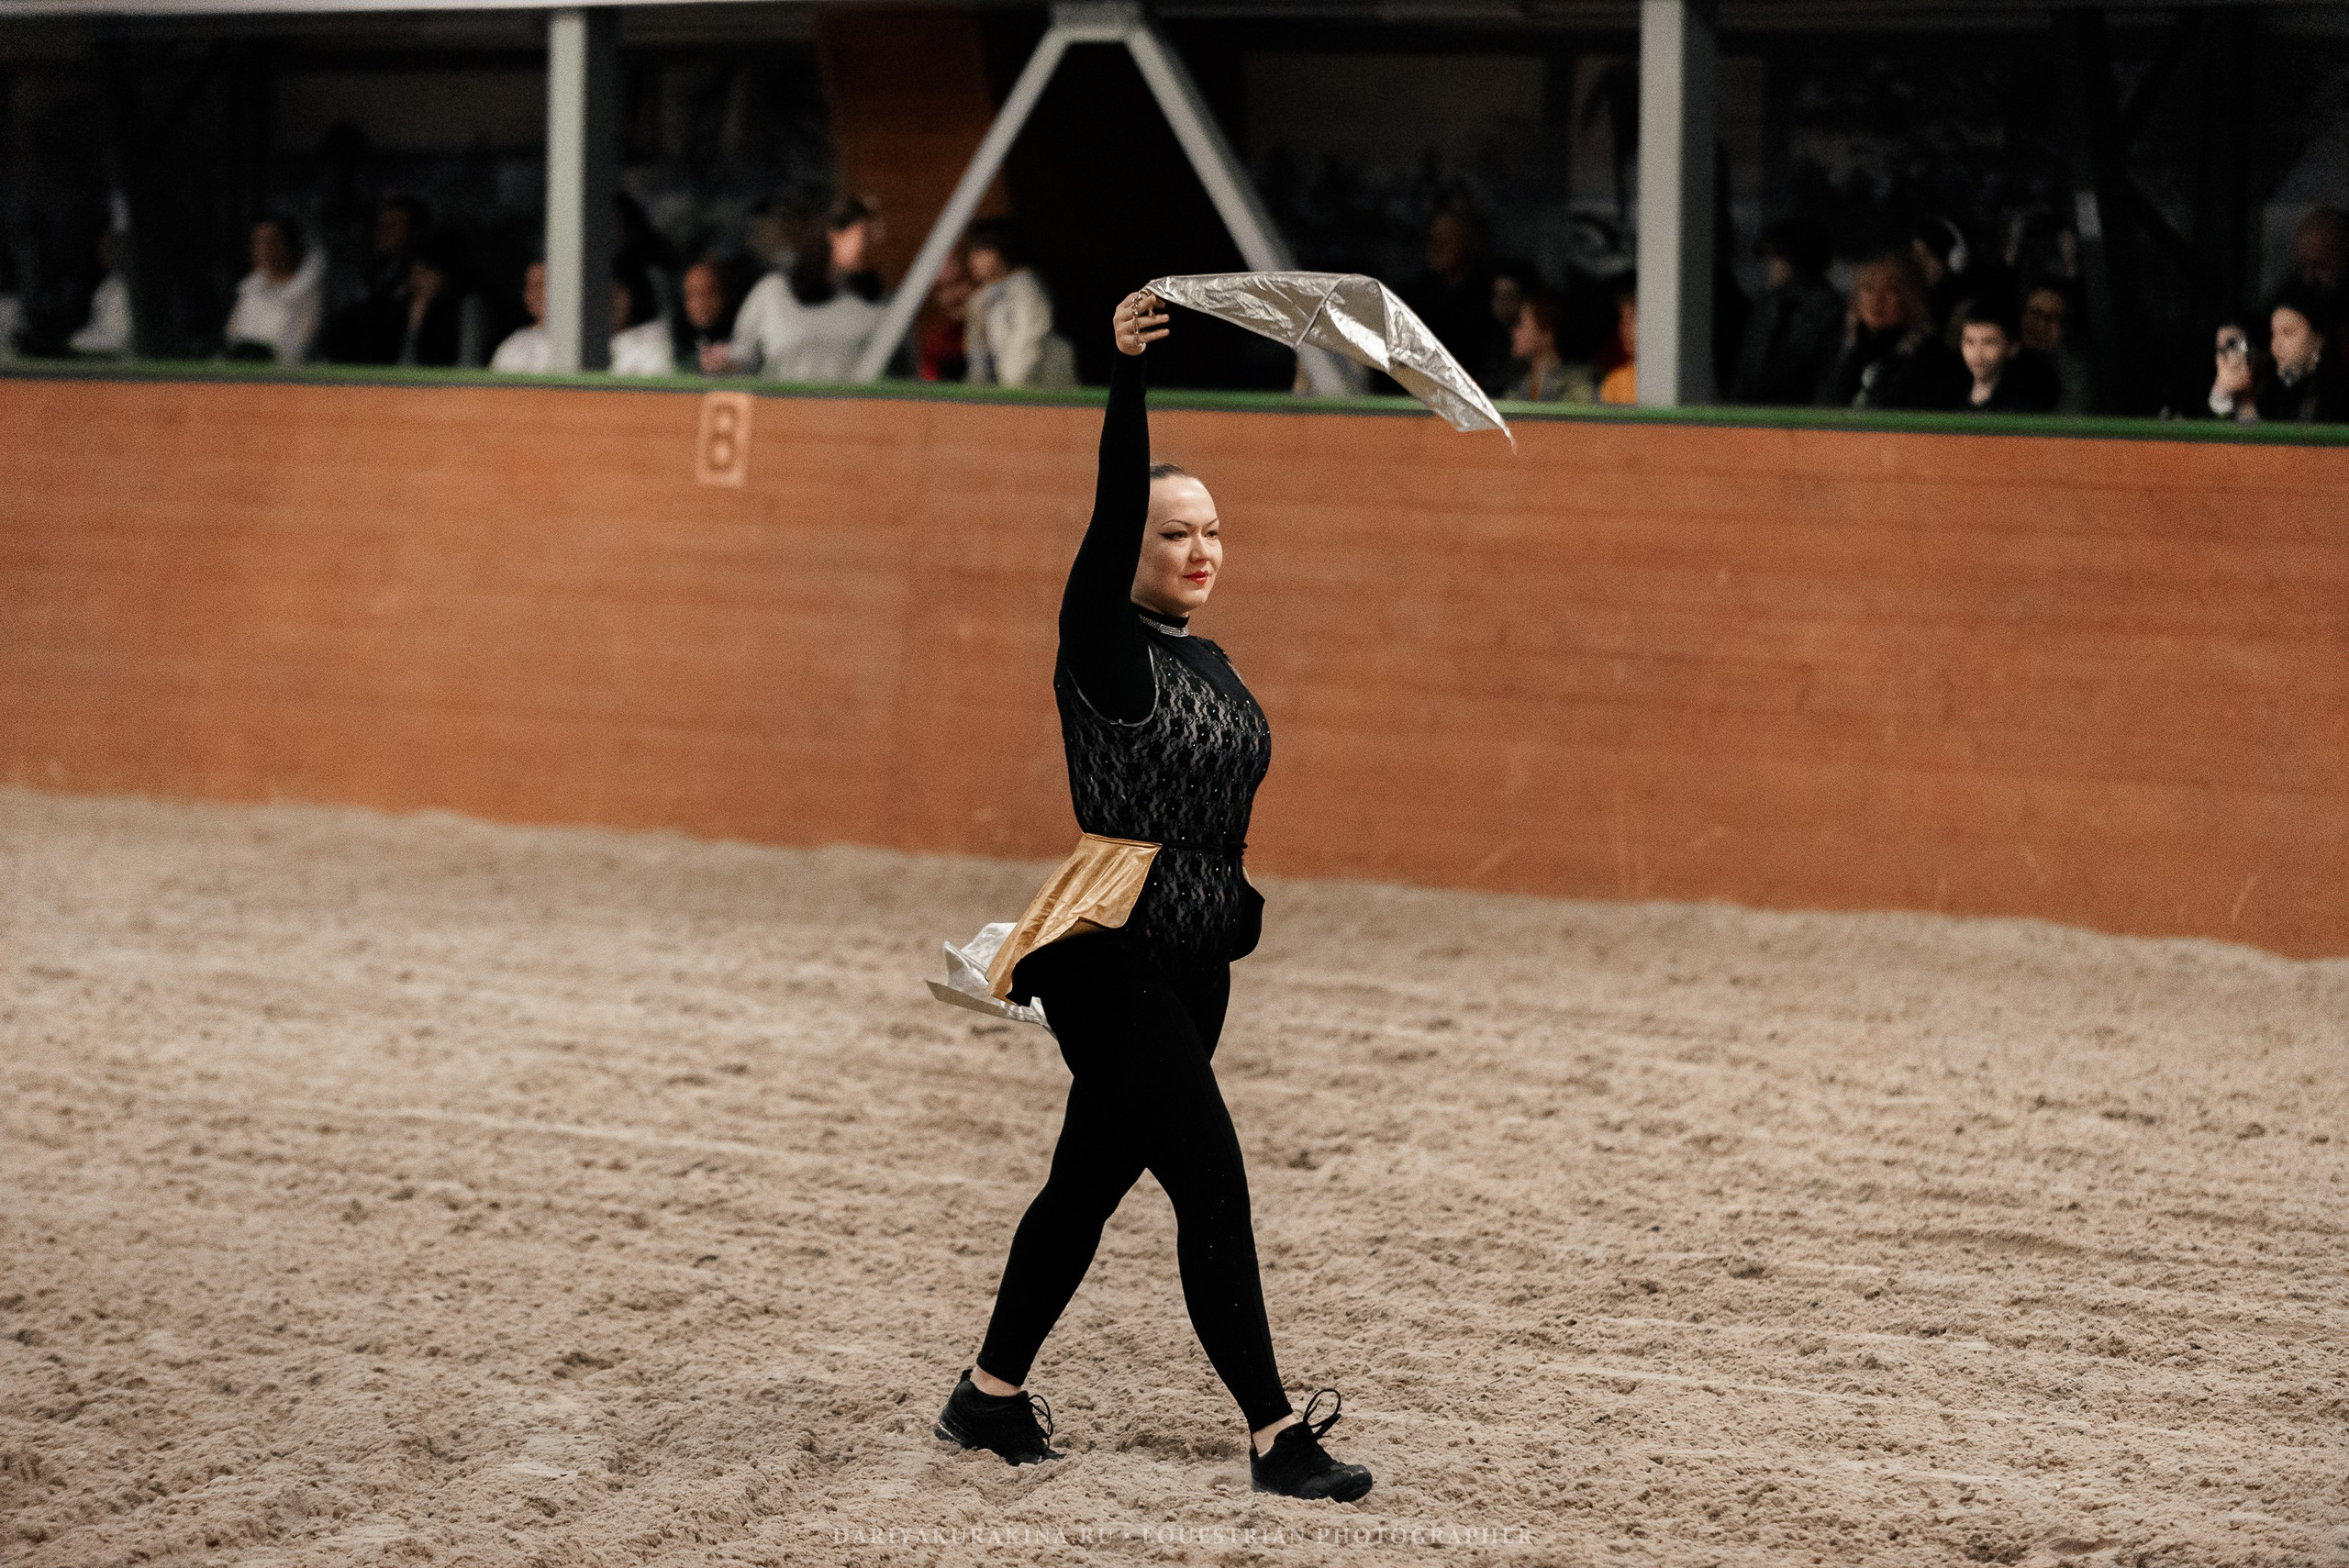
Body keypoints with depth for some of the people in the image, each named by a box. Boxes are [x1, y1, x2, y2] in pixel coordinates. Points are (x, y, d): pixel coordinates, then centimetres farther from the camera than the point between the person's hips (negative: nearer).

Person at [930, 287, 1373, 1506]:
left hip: (1192, 960, 8)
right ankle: (1273, 1437, -6)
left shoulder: (1209, 663, 14)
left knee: (1092, 1179, 14)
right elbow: (1113, 511, -25)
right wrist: (1124, 373, -35)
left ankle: (989, 1397, 26)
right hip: (1110, 957, -8)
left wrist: (1239, 927, 20)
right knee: (1212, 1183, -10)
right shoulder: (1103, 645, -10)